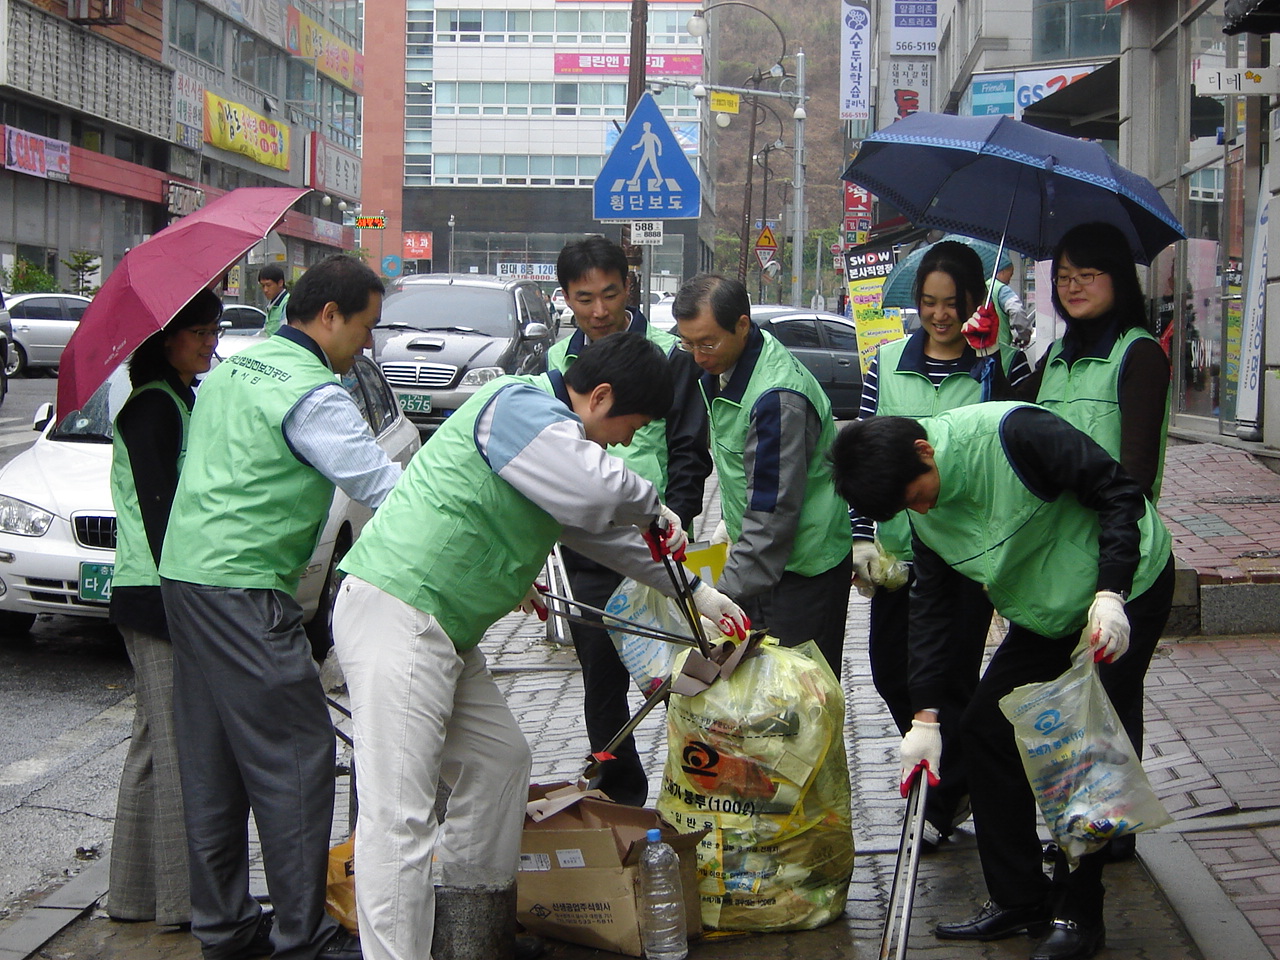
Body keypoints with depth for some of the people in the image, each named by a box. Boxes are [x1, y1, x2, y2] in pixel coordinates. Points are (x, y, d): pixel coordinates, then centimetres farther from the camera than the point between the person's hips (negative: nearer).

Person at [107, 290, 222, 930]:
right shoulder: (153, 407, -14)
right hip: (160, 597, -10)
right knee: (179, 749, -5)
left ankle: (135, 891, 23)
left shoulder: (182, 400, 17)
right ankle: (181, 898, 2)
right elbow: (158, 512, -20)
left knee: (156, 744, 15)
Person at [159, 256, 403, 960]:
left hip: (184, 574, 10)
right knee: (295, 757, -4)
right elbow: (383, 486, -15)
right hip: (244, 591, -10)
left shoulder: (229, 370, 15)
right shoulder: (311, 394, -13)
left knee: (213, 763, 14)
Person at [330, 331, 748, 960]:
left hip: (442, 629, 11)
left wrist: (693, 590, 32)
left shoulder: (545, 423, 20)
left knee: (499, 760, 18)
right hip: (395, 616, -11)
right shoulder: (520, 406, -14)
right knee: (400, 813, -12)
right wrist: (654, 506, -9)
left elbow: (597, 530, 30)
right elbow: (596, 492, -31)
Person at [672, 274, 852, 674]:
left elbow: (773, 512, -28)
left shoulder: (777, 397, -28)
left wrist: (727, 593, -28)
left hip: (801, 568, -9)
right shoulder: (721, 367, 3)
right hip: (759, 555, 9)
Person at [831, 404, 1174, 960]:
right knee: (985, 729, 3)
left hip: (1126, 592, -8)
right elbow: (930, 605, 1)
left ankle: (1078, 915, 6)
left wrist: (1110, 593, -32)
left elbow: (1119, 492, -24)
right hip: (1046, 615, 8)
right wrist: (924, 716, -2)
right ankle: (1019, 901, 14)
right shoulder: (926, 512, -5)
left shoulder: (1014, 434, -28)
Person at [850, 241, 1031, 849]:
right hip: (899, 544, 4)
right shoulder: (888, 362, 4)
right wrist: (863, 535, 1)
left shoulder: (1005, 365, -4)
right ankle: (955, 781, 33)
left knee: (954, 672, 2)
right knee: (890, 668, 9)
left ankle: (942, 803, 20)